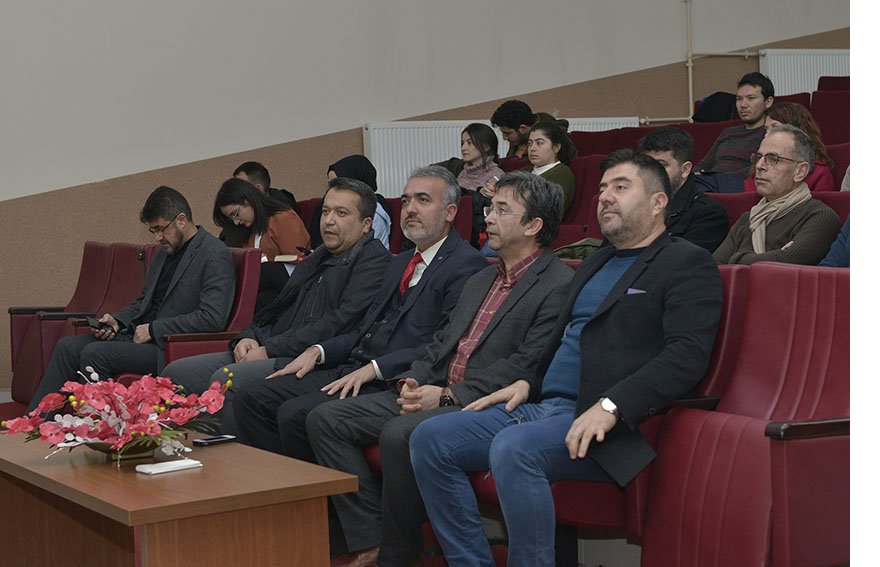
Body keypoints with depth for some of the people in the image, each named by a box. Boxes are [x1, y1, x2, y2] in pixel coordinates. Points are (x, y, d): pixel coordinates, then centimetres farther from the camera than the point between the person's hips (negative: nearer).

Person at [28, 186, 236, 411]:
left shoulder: (215, 255, -11)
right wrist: (117, 321, 6)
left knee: (95, 353, -24)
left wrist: (153, 329, -15)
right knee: (68, 346, -6)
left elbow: (213, 318, -20)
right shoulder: (163, 253, 18)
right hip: (140, 335, 9)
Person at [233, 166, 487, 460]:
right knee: (250, 398, -3)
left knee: (295, 414, -27)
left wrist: (374, 369, -19)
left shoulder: (467, 264, -5)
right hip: (350, 370, 9)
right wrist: (318, 351, 7)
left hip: (390, 383, -9)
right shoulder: (400, 263, 25)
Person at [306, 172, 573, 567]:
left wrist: (449, 395, -17)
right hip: (435, 394, 9)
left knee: (399, 433, -35)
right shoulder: (479, 281, 23)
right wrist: (412, 381, 0)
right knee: (325, 420, -3)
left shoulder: (557, 286, -7)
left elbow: (526, 366, -16)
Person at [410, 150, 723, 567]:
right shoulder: (594, 265, 26)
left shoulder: (687, 264, 0)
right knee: (429, 439, -6)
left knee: (513, 448, -35)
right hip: (543, 405, 9)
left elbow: (686, 355, -14)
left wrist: (610, 406, -25)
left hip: (604, 422, -8)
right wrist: (527, 382, 11)